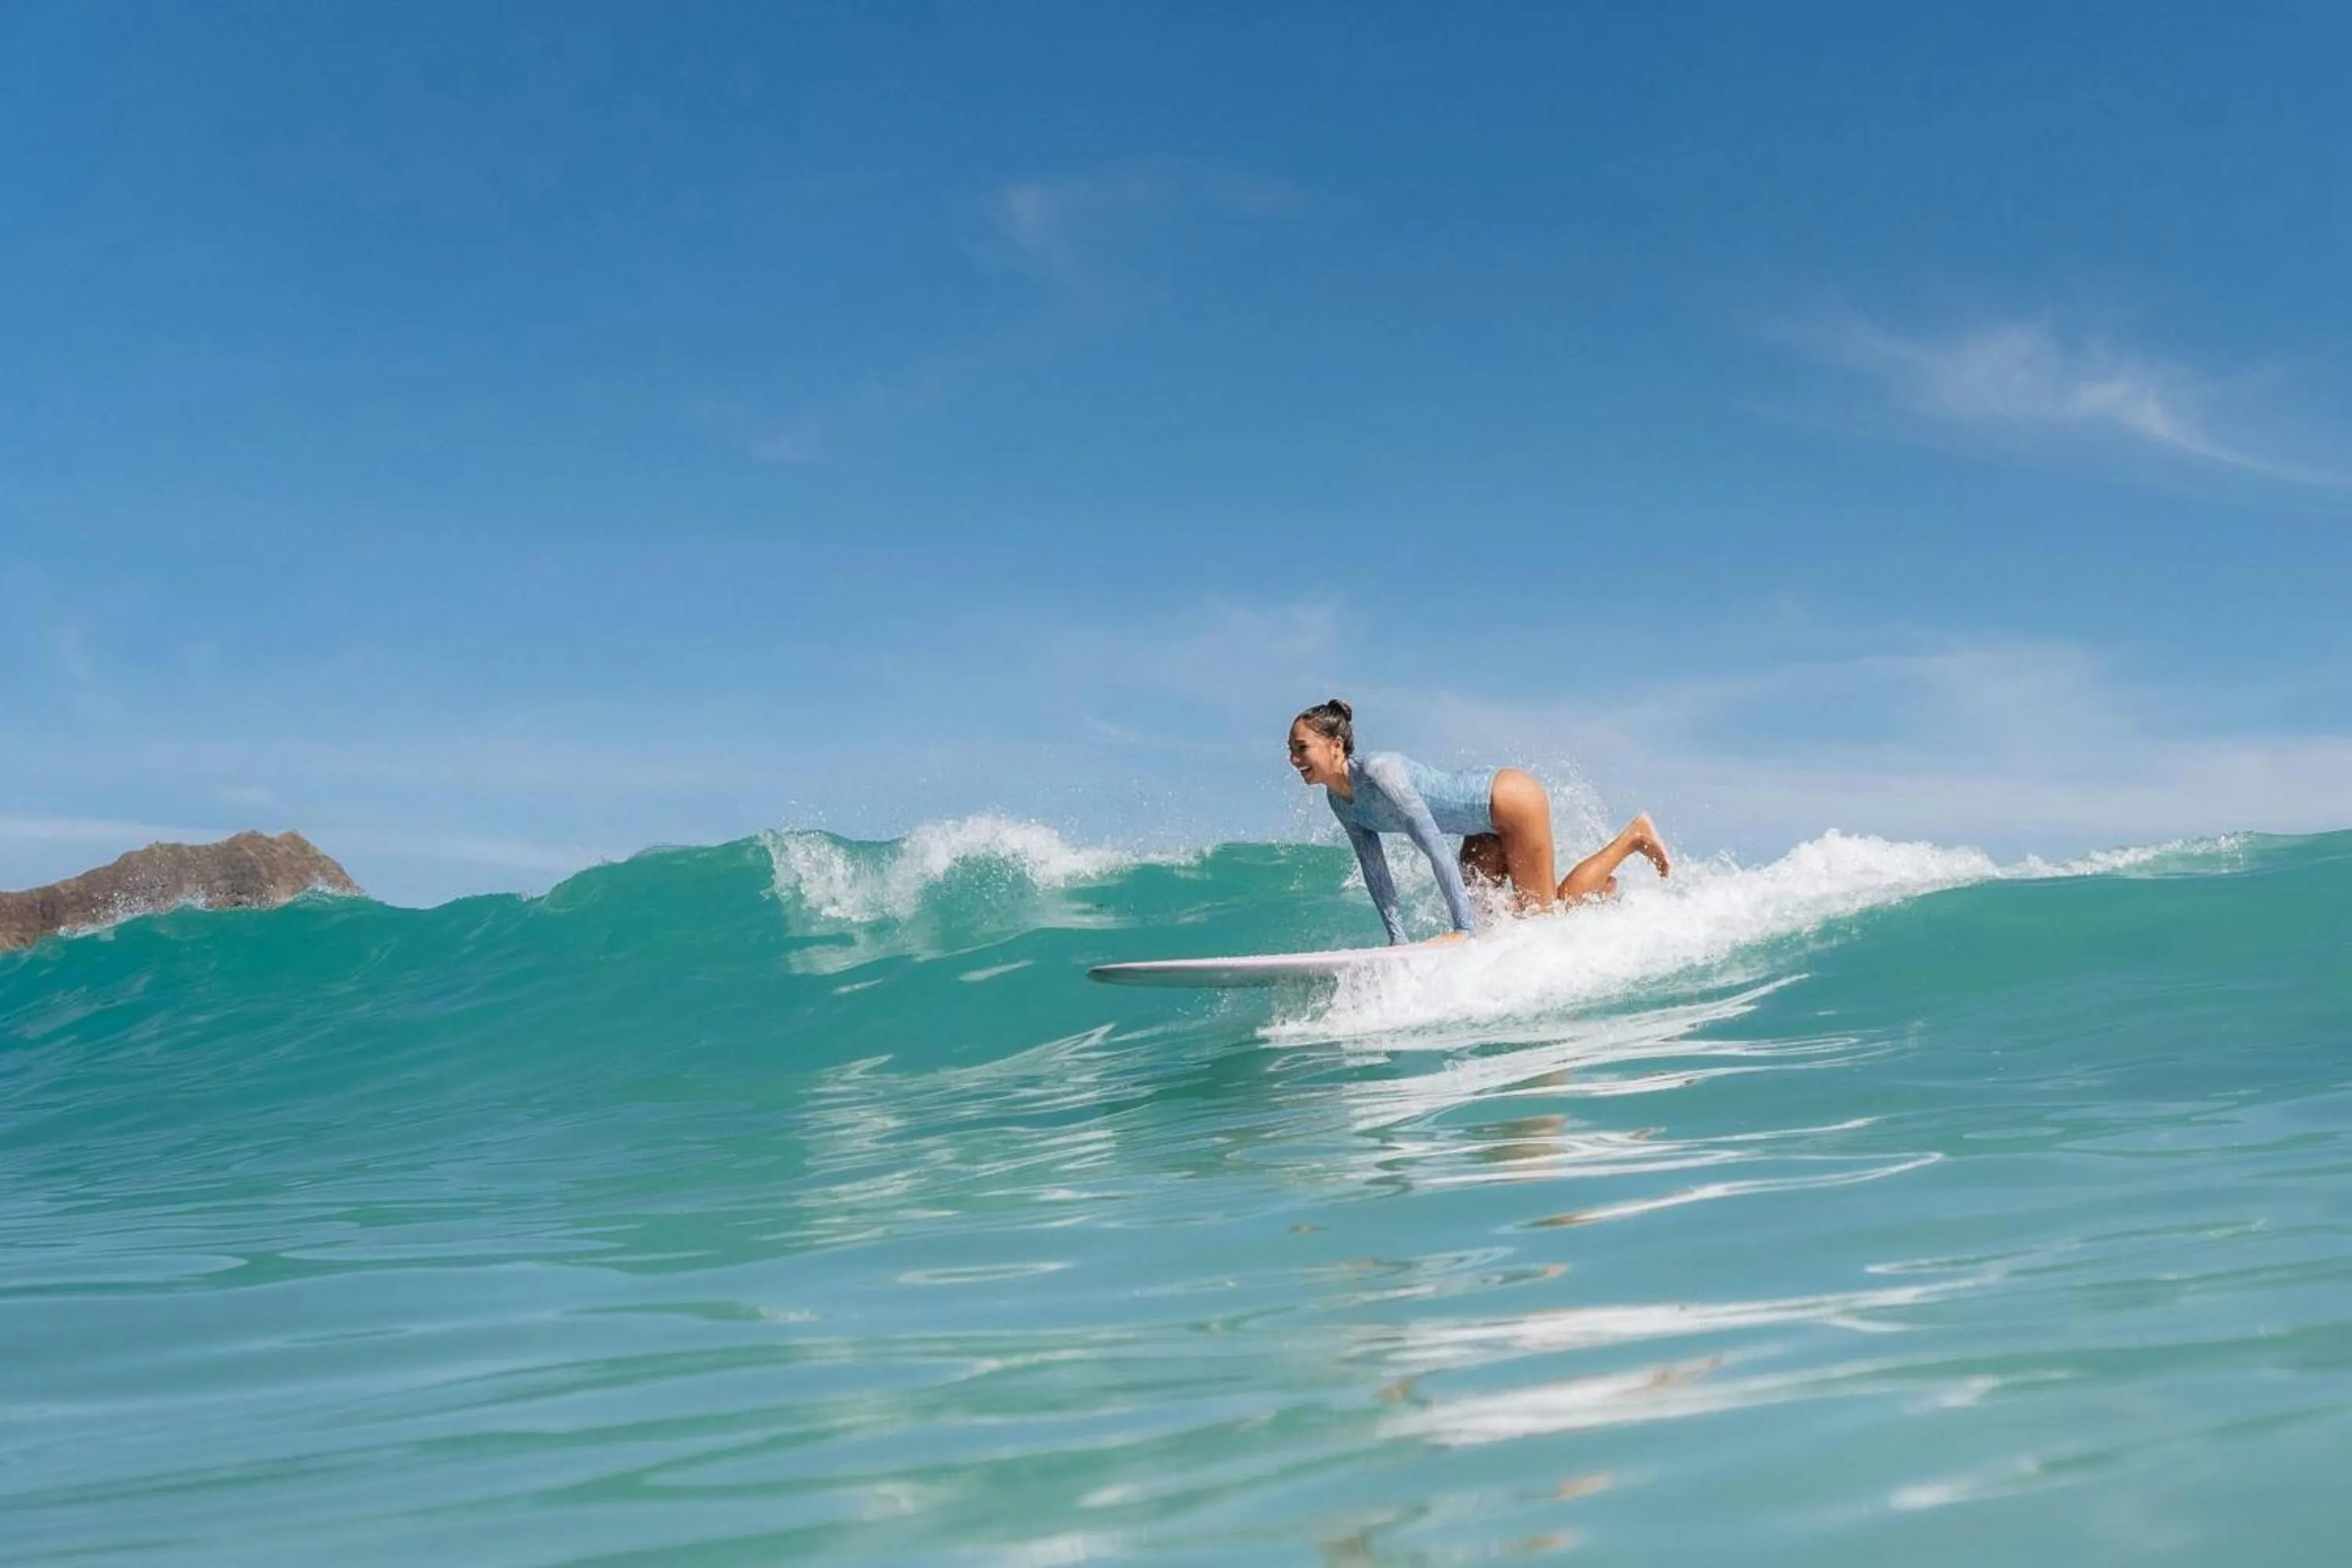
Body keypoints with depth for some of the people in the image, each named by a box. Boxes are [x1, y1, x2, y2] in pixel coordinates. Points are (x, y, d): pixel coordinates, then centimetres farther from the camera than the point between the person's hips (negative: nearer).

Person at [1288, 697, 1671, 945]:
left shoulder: (1379, 772, -31)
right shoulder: (1340, 801, -4)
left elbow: (1436, 850, -33)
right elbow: (1373, 868, 4)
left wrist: (1464, 929, -32)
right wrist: (1397, 938, 3)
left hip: (1513, 801, -8)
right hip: (1488, 824, 9)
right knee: (1479, 909, 14)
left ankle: (1633, 836, 15)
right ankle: (1591, 882, 32)